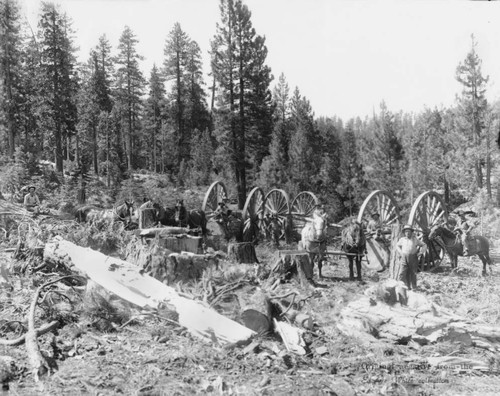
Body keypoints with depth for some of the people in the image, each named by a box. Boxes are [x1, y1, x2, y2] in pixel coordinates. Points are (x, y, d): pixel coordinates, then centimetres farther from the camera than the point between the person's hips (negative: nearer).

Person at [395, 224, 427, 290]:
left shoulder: (415, 240, 1)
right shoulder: (402, 239, 6)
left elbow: (424, 245, 10)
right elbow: (397, 245, 25)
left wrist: (420, 253, -1)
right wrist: (400, 252, 11)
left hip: (413, 258, -1)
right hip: (404, 258, 1)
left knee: (413, 273, 3)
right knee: (403, 273, -7)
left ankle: (414, 287, 14)